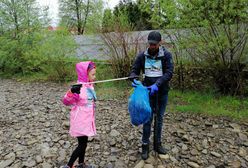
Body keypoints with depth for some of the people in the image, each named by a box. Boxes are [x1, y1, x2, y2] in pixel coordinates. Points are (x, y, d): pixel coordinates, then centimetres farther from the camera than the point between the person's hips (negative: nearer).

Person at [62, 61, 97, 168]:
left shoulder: (90, 85, 4)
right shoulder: (78, 87, -23)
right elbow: (66, 101, -31)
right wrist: (71, 92, -50)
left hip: (87, 119, 8)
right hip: (80, 120, -8)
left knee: (84, 142, 19)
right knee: (82, 144, -1)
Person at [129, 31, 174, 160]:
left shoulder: (166, 55, -7)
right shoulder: (142, 56, -3)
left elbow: (169, 72, -15)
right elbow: (134, 69, 4)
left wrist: (157, 84, -28)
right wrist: (133, 79, -18)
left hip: (162, 92, 1)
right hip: (148, 91, 0)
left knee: (159, 119, 12)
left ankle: (158, 144, 29)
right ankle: (145, 145, 17)